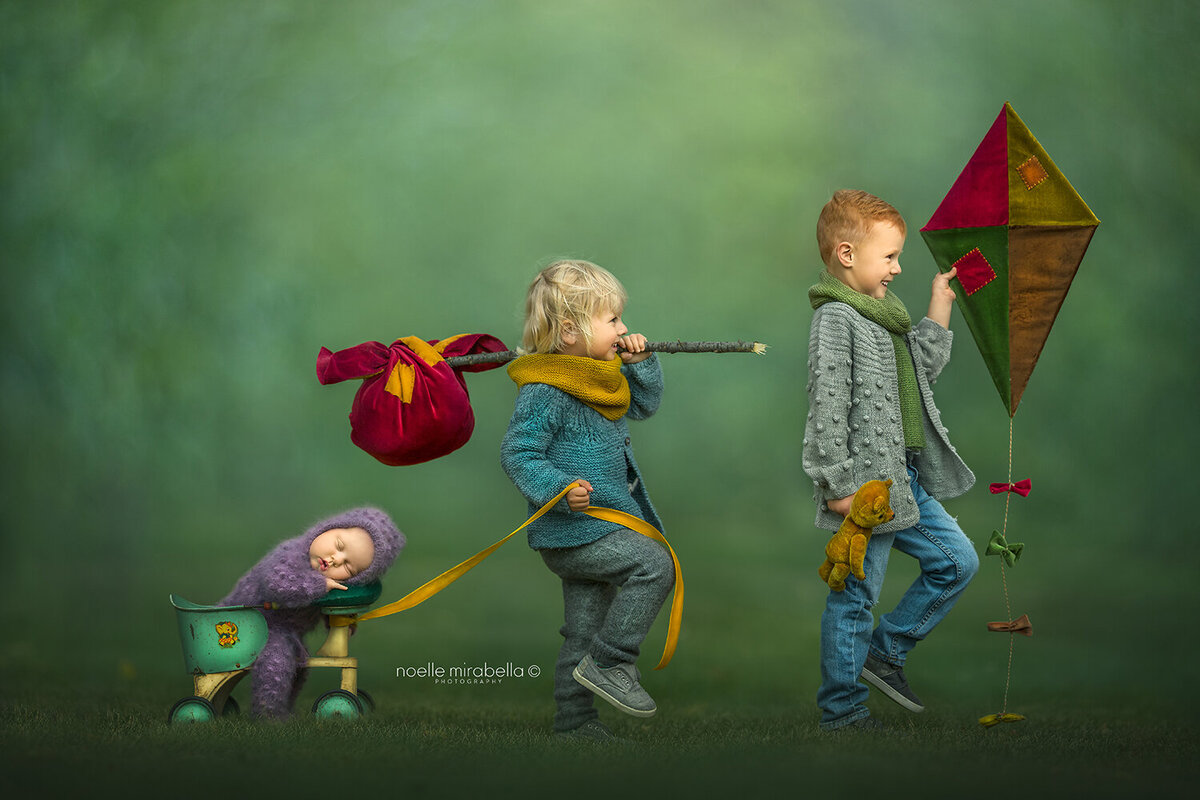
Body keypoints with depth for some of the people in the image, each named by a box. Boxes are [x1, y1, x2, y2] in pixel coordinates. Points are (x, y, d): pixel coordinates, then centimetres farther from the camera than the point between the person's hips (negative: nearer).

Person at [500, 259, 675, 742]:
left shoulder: (601, 379, 13)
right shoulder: (544, 391, -17)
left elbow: (644, 405, 27)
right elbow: (518, 453, -19)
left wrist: (640, 364, 10)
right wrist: (558, 489, -32)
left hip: (599, 528, 9)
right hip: (572, 531, -9)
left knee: (585, 630, 12)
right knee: (654, 565, -22)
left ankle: (575, 721, 19)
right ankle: (608, 663, -15)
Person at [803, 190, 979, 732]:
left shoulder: (881, 313, 15)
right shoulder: (836, 319, -15)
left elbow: (923, 371, 26)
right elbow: (827, 407, -20)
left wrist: (939, 311, 19)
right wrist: (837, 484, -22)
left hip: (905, 482, 9)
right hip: (866, 486, -9)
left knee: (956, 561, 16)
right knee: (856, 600, -1)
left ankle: (884, 652, 24)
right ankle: (840, 712, 9)